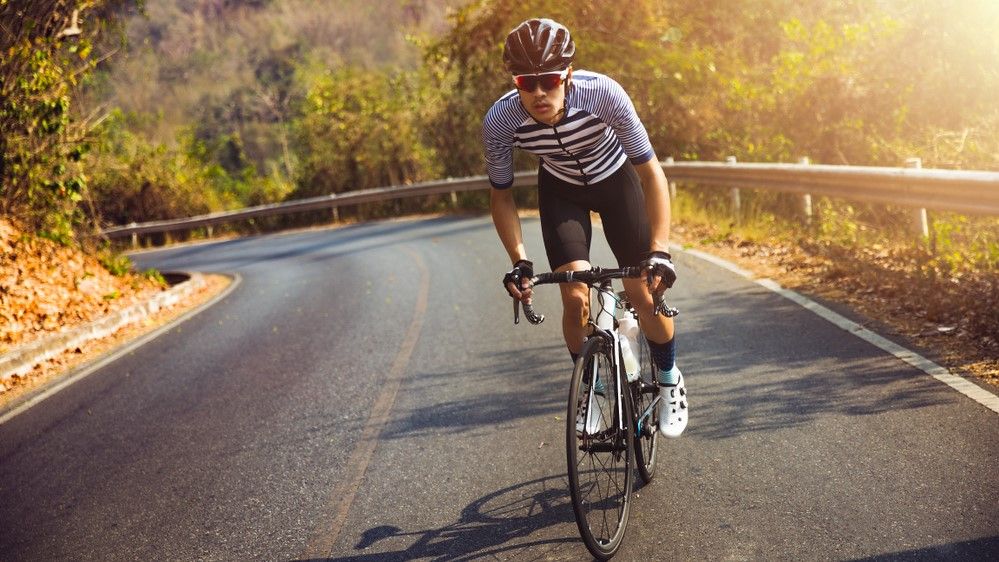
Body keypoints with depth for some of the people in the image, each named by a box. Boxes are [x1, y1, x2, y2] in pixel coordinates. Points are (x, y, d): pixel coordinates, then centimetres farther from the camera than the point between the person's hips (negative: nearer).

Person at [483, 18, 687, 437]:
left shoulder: (603, 94, -37)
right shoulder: (500, 120, -31)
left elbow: (651, 174, -30)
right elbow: (501, 195, -14)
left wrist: (660, 251, -38)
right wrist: (519, 262, -24)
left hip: (616, 179, -1)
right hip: (560, 190, 1)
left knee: (643, 292, -8)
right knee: (575, 298, -13)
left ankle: (670, 380, 20)